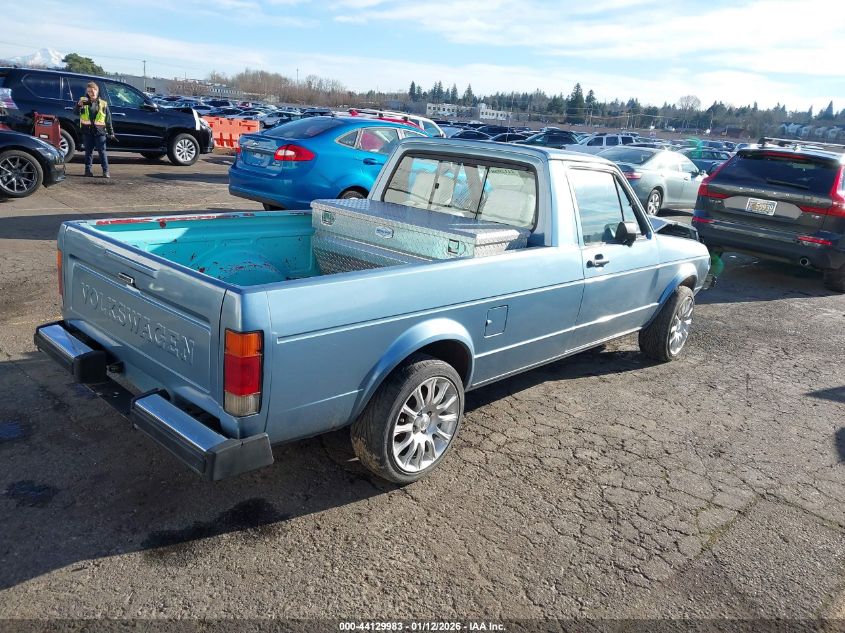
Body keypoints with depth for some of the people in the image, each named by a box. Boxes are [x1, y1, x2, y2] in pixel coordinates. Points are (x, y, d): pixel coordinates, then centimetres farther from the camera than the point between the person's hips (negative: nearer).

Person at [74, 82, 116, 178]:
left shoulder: (103, 104, 7)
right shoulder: (84, 102, 7)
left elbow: (108, 120, 9)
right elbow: (76, 112, -5)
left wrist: (111, 133, 6)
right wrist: (79, 104, -25)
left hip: (100, 131, -1)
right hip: (87, 131, 1)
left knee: (102, 151, -3)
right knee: (88, 151, 8)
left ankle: (105, 171, -1)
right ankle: (88, 169, 15)